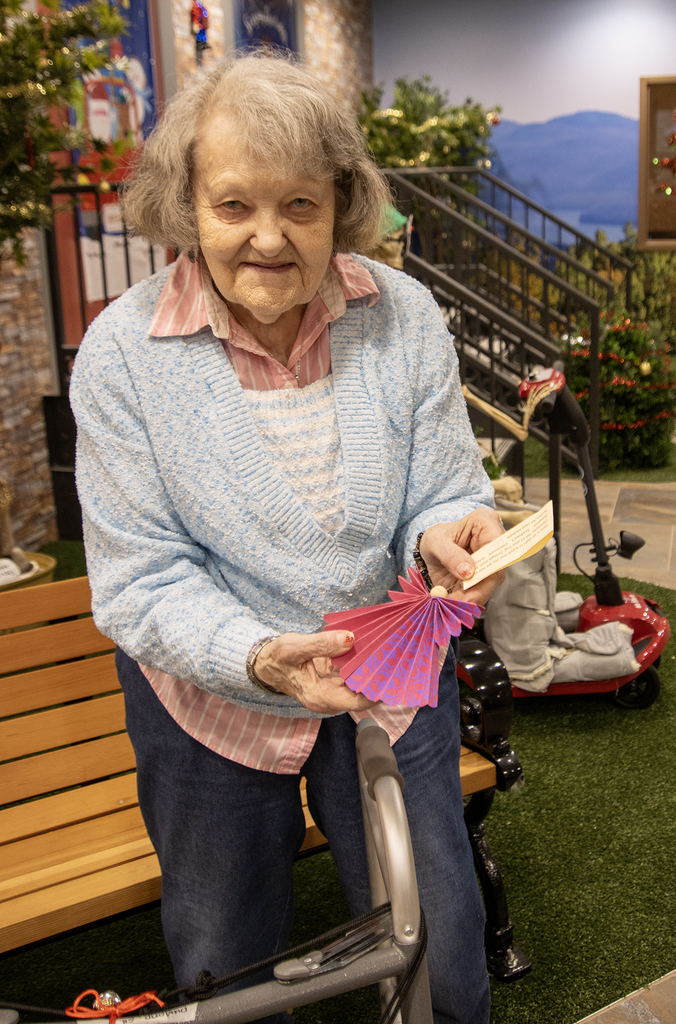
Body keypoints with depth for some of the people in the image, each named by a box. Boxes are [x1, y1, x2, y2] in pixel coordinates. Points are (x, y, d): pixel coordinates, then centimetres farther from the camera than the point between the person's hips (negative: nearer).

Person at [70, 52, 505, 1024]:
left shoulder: (403, 317, -13)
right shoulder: (122, 352, -19)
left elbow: (439, 497, -7)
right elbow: (141, 583, -18)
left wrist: (450, 537, -32)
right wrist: (260, 657, -36)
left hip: (393, 678, 2)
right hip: (211, 693, 0)